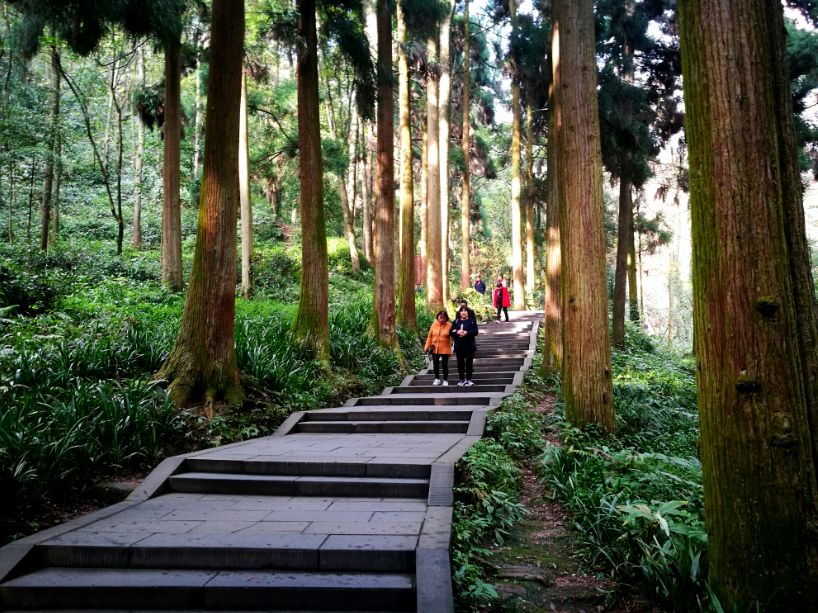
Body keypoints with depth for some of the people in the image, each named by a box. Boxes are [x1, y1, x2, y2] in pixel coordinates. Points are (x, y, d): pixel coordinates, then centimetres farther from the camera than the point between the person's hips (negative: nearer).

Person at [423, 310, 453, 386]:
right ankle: (437, 379, 23)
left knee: (445, 364, 7)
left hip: (445, 349, -2)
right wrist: (427, 346, 2)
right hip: (435, 348, 2)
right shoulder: (434, 325, 0)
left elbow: (451, 336, -4)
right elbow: (429, 336, 4)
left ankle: (445, 380, 19)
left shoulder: (449, 325, -7)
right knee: (435, 364, 8)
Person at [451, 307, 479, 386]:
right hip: (459, 346, 2)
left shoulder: (472, 321, 4)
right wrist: (457, 332, -16)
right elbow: (451, 332, 3)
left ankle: (468, 379, 6)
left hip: (469, 345, -2)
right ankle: (462, 379, 12)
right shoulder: (456, 322, 10)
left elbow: (475, 331, -7)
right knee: (460, 362, 4)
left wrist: (467, 333, -21)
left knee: (469, 362, -2)